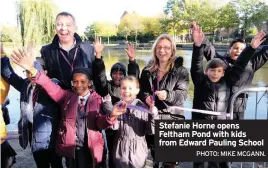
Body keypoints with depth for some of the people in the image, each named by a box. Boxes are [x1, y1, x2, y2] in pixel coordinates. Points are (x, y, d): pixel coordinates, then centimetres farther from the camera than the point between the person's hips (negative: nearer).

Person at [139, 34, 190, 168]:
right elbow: (140, 90, 8)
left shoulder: (181, 71, -3)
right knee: (154, 156, 20)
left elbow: (182, 95, -13)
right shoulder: (147, 71, 8)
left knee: (170, 161, 3)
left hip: (172, 120, -3)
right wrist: (146, 97, -15)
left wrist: (167, 95, -33)